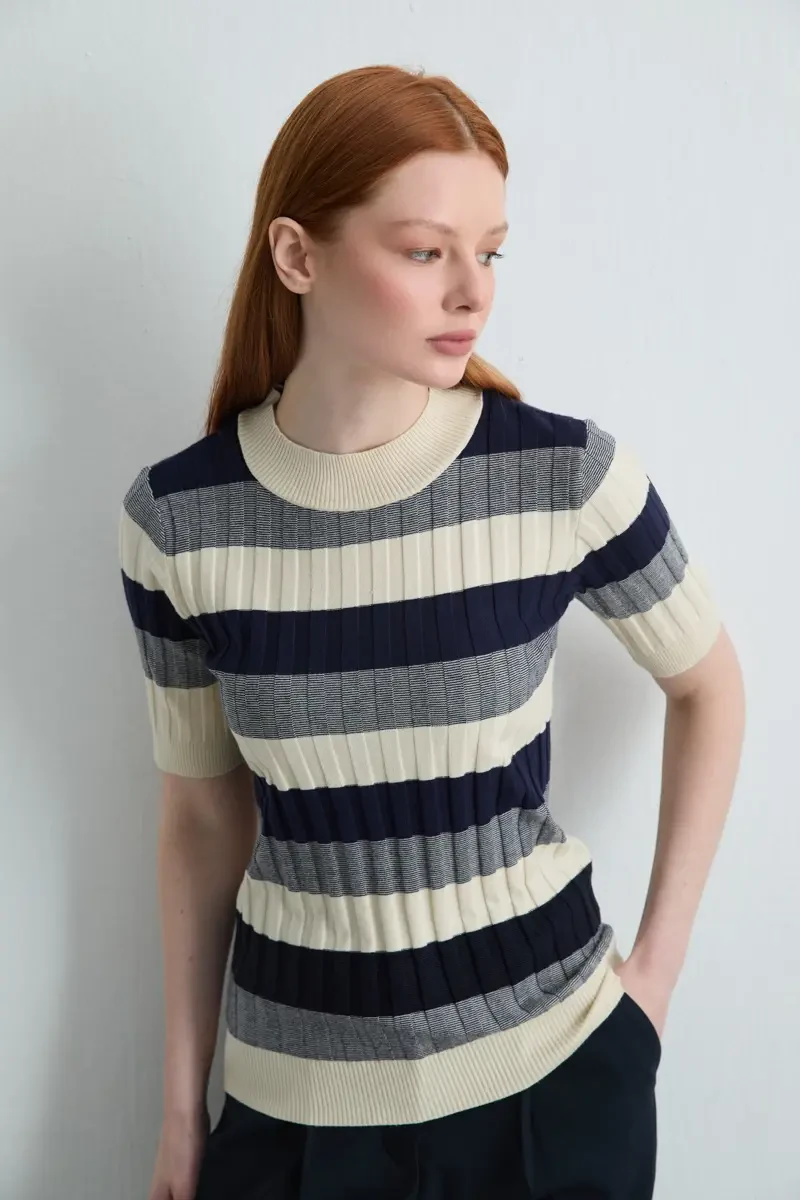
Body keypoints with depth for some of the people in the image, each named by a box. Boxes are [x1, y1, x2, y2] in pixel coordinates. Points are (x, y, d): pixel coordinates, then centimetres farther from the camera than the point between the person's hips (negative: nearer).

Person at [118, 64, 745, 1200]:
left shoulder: (567, 475, -14)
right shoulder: (175, 519, -10)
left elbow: (708, 685, 2)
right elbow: (203, 818, 0)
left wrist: (660, 961, -1)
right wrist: (182, 1107, 5)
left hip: (550, 1060, 0)